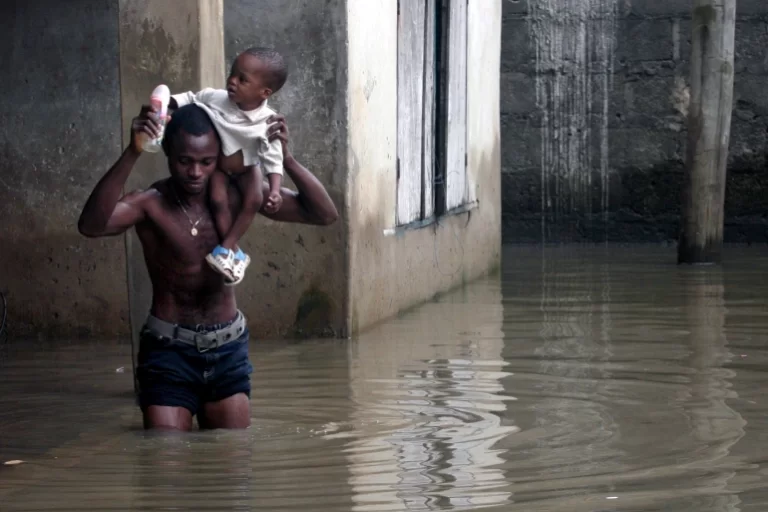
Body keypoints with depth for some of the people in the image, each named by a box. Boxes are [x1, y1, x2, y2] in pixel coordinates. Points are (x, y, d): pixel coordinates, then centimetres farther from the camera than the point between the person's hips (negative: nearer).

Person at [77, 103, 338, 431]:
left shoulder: (237, 195, -6)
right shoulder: (151, 204, -15)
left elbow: (325, 215, -8)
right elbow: (90, 226, -37)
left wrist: (286, 160, -23)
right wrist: (132, 154, -44)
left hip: (228, 348, 3)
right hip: (169, 349, -3)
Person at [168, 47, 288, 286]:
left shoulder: (267, 123, -30)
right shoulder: (214, 98, -25)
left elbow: (273, 159, -25)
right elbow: (189, 99, -9)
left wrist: (275, 190, -38)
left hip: (246, 167, 0)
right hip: (217, 166, 1)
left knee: (254, 200, -22)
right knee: (219, 200, -21)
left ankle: (225, 248, -13)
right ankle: (235, 253, -10)